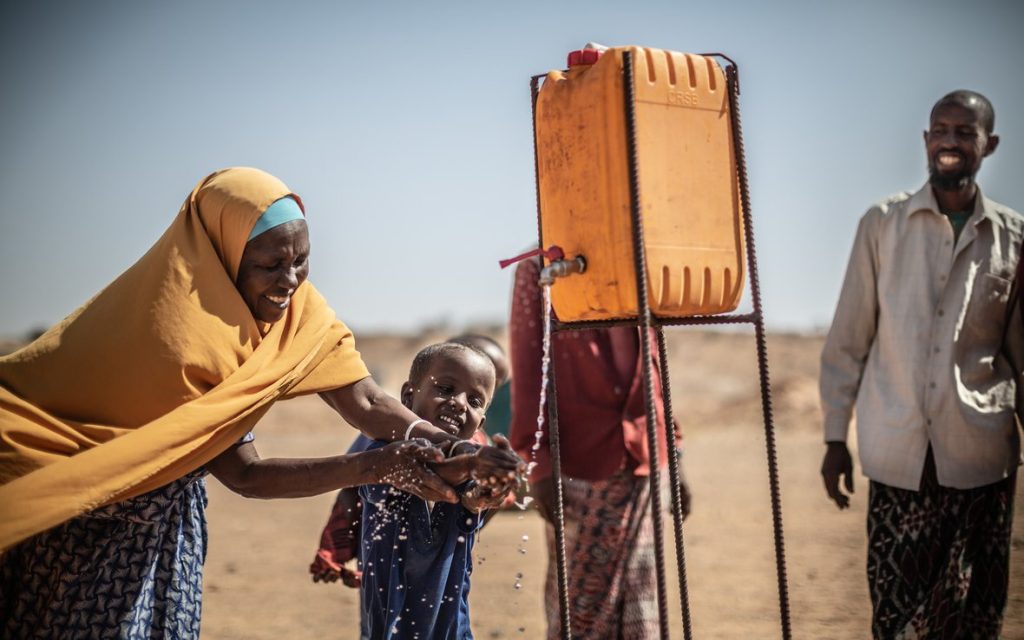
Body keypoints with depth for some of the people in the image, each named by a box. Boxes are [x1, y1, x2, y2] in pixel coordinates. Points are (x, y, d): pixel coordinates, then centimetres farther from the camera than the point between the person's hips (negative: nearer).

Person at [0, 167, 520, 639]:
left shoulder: (297, 307, -10)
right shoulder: (176, 324, -31)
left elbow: (364, 401, -17)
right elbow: (242, 474, -28)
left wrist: (456, 449, -32)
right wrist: (377, 467, -33)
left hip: (165, 512, 6)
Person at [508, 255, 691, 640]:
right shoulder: (540, 269, 0)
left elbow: (655, 364, 15)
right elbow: (527, 369, -5)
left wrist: (672, 459, 12)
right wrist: (538, 464, -12)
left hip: (643, 460, 4)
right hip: (576, 463, -4)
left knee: (640, 608, 7)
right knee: (578, 606, 3)